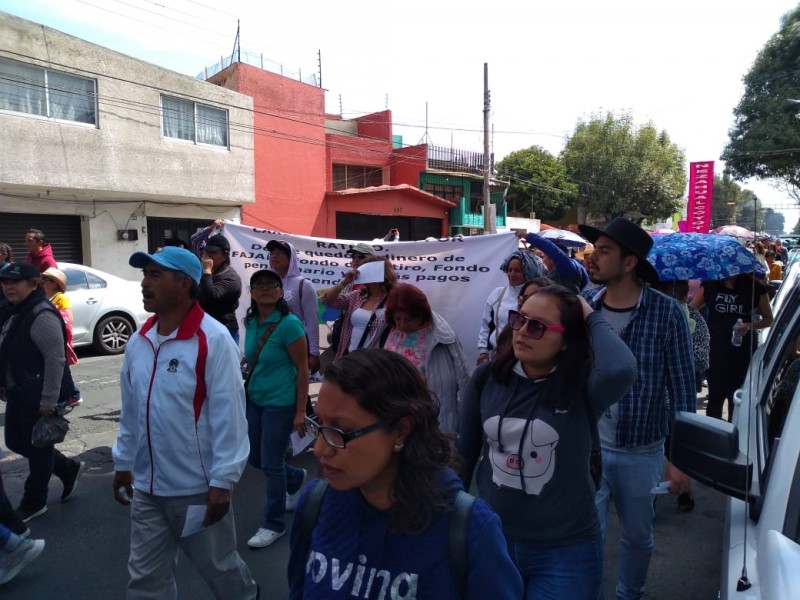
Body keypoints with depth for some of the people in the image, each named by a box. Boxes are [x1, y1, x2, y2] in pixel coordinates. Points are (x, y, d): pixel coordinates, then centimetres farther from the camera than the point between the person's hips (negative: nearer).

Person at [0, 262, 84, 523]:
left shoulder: (41, 315, -21)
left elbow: (55, 360, -24)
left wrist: (48, 400, -23)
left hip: (38, 397, -10)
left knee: (38, 448, 5)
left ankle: (33, 503, 23)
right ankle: (68, 469, 34)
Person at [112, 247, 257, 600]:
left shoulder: (213, 340, -19)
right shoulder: (138, 342, 2)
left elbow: (228, 416, -19)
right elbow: (130, 411, 12)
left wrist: (222, 481, -17)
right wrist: (122, 462, 17)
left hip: (198, 487, -6)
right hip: (146, 488, 6)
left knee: (218, 566, 17)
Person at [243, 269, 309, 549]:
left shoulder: (289, 324, -18)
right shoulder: (251, 322, 2)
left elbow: (302, 370, -16)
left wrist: (300, 412, -16)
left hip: (280, 403, -7)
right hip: (254, 400, 7)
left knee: (271, 464, 2)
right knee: (255, 458, 17)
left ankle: (274, 524, 24)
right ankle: (296, 478, 46)